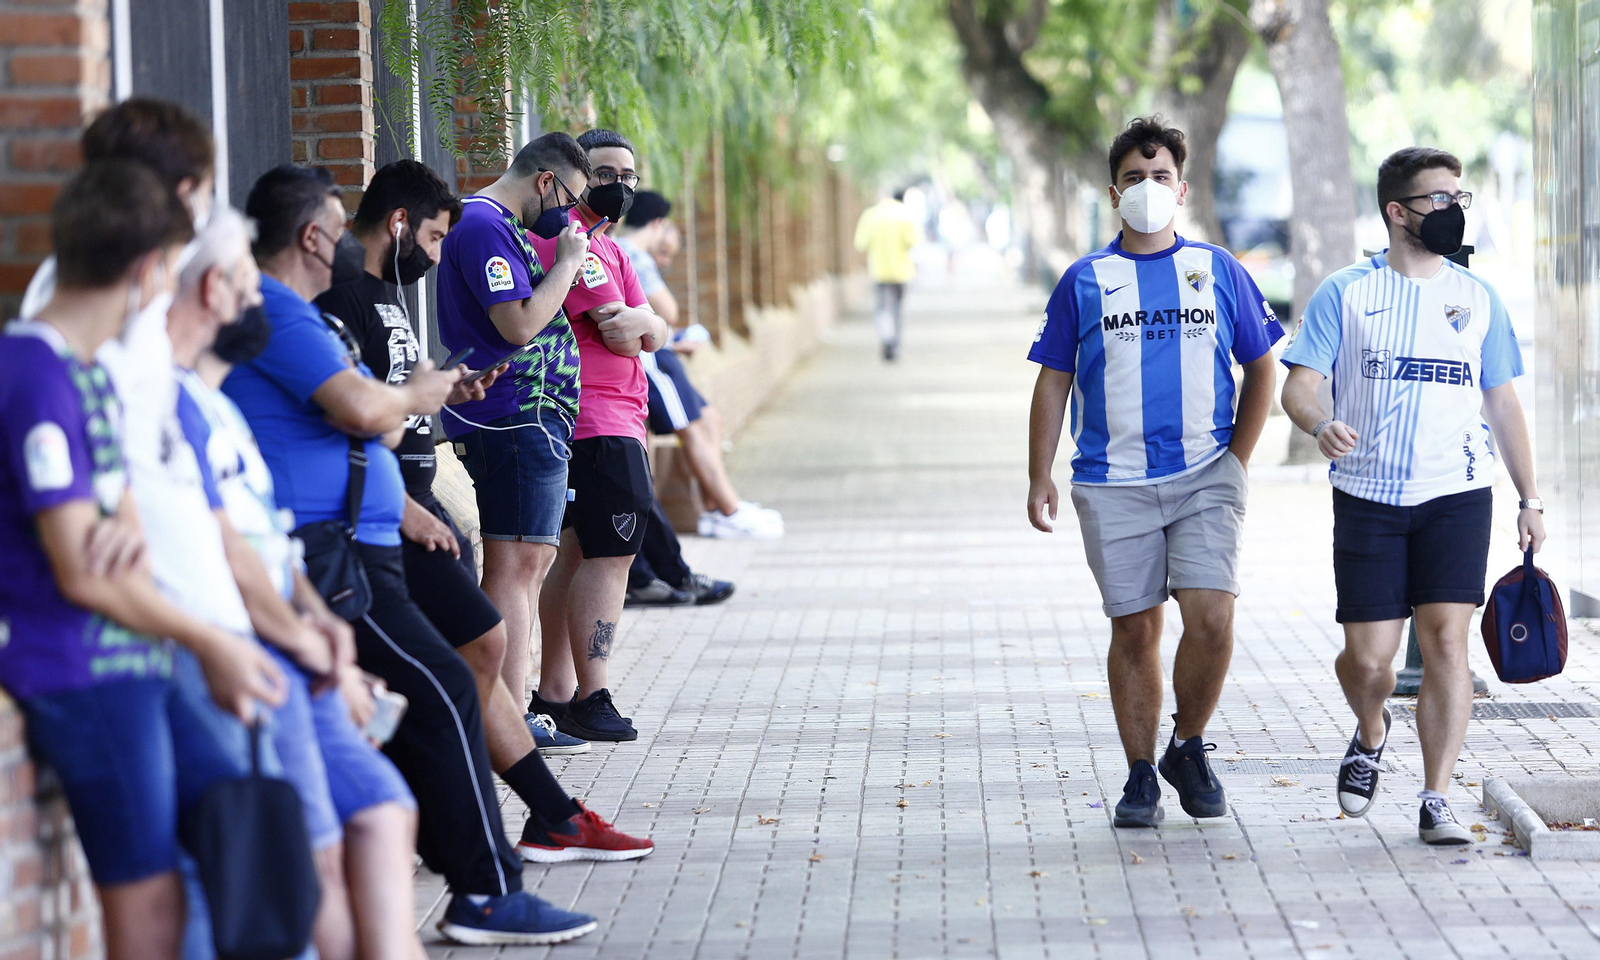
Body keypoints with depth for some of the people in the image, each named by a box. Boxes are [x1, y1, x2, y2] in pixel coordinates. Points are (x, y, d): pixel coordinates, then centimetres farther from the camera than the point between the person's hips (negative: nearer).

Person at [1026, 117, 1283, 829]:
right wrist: (1039, 479, 4)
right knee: (1135, 631, 3)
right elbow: (1053, 385, 9)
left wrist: (1238, 459, 6)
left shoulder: (1217, 270, 7)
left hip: (1205, 479, 0)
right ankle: (1141, 775, 14)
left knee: (1211, 621, -13)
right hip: (1114, 486, 0)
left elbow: (1260, 369, 14)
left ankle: (1188, 749, 9)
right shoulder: (1084, 281, 6)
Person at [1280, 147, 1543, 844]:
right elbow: (1297, 387, -2)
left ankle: (1436, 801, -5)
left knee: (1445, 641, -10)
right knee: (1367, 659, -2)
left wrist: (1530, 500, 12)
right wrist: (1321, 426, -25)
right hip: (1368, 497, -1)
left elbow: (1502, 404, 15)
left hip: (1457, 496, 1)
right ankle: (1370, 734, 32)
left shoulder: (1476, 297, 10)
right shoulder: (1345, 293, 2)